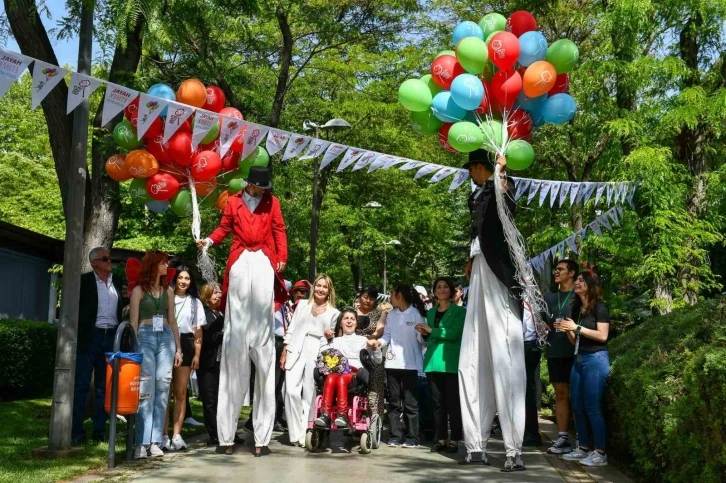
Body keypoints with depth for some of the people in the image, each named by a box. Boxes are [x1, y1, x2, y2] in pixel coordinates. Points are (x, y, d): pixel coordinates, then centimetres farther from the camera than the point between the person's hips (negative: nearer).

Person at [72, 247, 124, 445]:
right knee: (81, 385, -2)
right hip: (90, 336, -5)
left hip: (112, 337, 5)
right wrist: (77, 335, -11)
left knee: (104, 386, 9)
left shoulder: (117, 282, 12)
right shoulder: (84, 281, -2)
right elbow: (76, 308, -5)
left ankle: (100, 429, 14)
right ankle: (76, 431, 2)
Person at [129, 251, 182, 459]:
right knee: (146, 391, -11)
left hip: (166, 338, 4)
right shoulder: (139, 290, 6)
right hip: (145, 338, -4)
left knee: (162, 390, -3)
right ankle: (142, 442, -11)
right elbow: (134, 322, 2)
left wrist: (178, 348, 11)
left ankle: (154, 441, -1)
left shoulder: (168, 290, 16)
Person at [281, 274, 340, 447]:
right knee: (291, 391, -12)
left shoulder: (333, 313, 10)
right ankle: (296, 433, -3)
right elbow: (291, 330, 11)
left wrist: (328, 336, -7)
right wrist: (284, 353, 6)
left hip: (317, 354, 0)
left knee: (310, 395, -2)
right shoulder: (302, 305, 13)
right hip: (296, 352, 1)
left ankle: (305, 435, 6)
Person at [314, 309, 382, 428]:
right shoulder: (336, 340, 27)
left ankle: (342, 415, -43)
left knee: (342, 379, -38)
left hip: (355, 372, -2)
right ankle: (325, 414, -44)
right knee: (330, 378, -36)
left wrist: (375, 347, -1)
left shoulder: (362, 340, 23)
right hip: (337, 370, 2)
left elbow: (377, 361, 16)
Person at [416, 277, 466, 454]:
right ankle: (441, 439, 12)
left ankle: (454, 440, 2)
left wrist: (432, 330, -11)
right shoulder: (430, 312, 17)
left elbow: (454, 333, -14)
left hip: (451, 362, -5)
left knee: (453, 402, -3)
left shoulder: (459, 311, 0)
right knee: (438, 402, 7)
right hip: (433, 361, 5)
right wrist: (425, 334, 1)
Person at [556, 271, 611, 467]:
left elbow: (602, 335, -16)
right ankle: (584, 448, 16)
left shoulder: (599, 307, -7)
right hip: (578, 359, 8)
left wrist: (577, 328, -17)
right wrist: (567, 330, -1)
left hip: (595, 359, -8)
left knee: (592, 407, -8)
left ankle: (600, 453, -3)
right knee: (578, 407, 8)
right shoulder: (577, 308, 14)